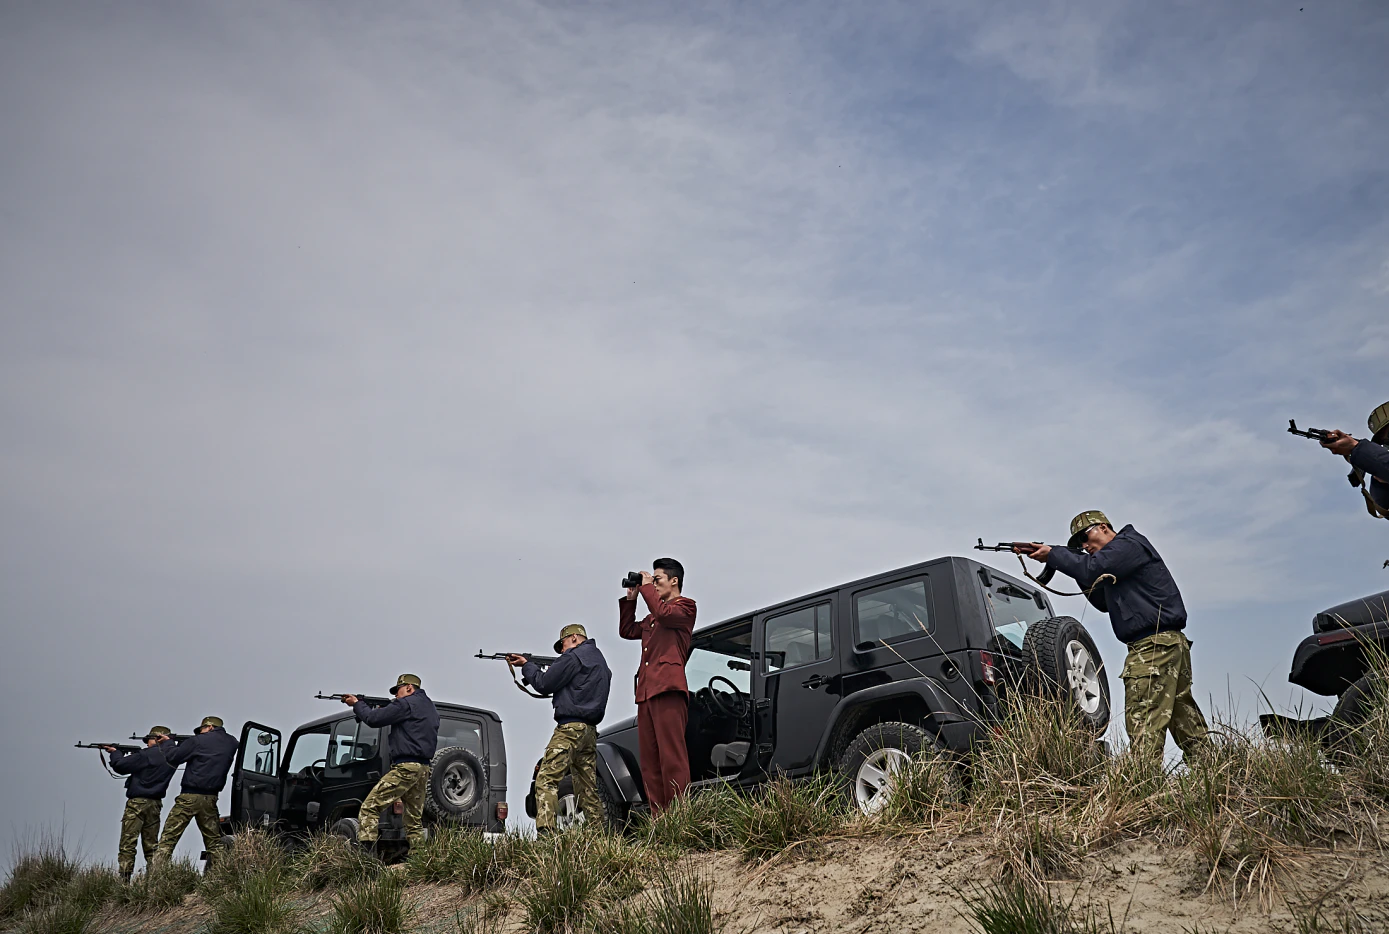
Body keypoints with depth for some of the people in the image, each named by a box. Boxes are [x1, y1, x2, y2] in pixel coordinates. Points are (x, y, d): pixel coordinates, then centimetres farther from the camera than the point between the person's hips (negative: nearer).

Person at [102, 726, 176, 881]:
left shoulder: (146, 755, -12)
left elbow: (120, 766, -9)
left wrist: (115, 752, 8)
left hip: (137, 803, -6)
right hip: (155, 804, 6)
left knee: (127, 844, -3)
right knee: (151, 845, 11)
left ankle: (124, 879, -9)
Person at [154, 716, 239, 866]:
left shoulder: (198, 741, -5)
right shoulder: (232, 743, 10)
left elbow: (171, 758, 0)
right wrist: (184, 742, 19)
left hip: (189, 797, -5)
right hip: (210, 798, 5)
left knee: (168, 838, -1)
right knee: (214, 841, 12)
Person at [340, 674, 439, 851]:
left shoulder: (406, 704, -6)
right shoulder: (429, 706, 22)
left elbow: (373, 719, -7)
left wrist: (357, 703, 10)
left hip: (405, 767, -9)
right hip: (423, 769, 9)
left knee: (369, 808, -8)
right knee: (415, 820, 10)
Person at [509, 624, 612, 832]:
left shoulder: (573, 657, -4)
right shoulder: (600, 661, 24)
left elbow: (545, 684, -5)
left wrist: (527, 665, 10)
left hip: (570, 727, -9)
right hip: (590, 730, 9)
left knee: (546, 779, -12)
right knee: (588, 786, 11)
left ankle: (545, 830, -24)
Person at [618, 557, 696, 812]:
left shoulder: (685, 607, 6)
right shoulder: (652, 617, 31)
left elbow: (664, 613, -14)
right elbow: (627, 630, 30)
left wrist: (647, 587, -2)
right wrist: (631, 598, 23)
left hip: (668, 688, -9)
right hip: (646, 691, 9)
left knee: (672, 756, -13)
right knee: (649, 761, 3)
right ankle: (658, 818, 2)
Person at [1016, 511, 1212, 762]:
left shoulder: (1129, 544, -5)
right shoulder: (1117, 558, 25)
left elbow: (1092, 569, -18)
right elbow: (1104, 603, 28)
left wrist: (1052, 555, -8)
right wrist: (1083, 575, 15)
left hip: (1153, 647, -11)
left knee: (1144, 722, -14)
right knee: (1185, 720, 10)